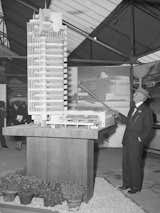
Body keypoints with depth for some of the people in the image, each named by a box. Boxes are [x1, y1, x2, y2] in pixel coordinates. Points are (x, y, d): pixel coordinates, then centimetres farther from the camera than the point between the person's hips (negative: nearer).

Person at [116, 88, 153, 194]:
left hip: (137, 142, -8)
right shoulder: (133, 108, 13)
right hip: (127, 141, 8)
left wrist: (140, 139, -16)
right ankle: (127, 184, 27)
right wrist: (119, 116, 13)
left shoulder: (146, 110, -11)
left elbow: (148, 128, -11)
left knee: (136, 164, 1)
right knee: (126, 163, 14)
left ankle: (136, 187, 15)